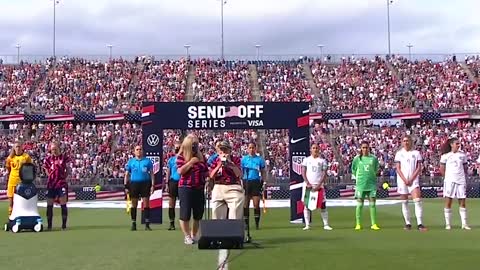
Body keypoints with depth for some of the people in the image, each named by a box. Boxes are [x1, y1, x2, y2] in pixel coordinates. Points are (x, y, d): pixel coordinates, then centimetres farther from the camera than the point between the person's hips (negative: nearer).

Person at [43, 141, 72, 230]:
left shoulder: (65, 157, 0)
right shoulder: (48, 159, 7)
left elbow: (68, 169, 6)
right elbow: (46, 170, 17)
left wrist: (64, 177, -2)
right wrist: (52, 177, 6)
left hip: (62, 183, -3)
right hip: (51, 184, 3)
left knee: (63, 204, -4)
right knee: (49, 204, 5)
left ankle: (64, 224, 2)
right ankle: (49, 225, 14)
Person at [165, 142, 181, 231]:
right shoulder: (171, 159, 9)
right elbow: (168, 172, 11)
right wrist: (167, 183, 5)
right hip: (173, 181, 2)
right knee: (171, 203, 2)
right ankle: (172, 223, 9)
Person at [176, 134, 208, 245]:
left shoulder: (201, 156, 11)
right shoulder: (181, 156, -3)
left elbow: (206, 171, 19)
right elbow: (180, 171, -16)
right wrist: (191, 162, -15)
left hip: (199, 188, 5)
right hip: (185, 188, -5)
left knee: (198, 214, 10)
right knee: (185, 213, -1)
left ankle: (194, 235, 25)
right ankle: (187, 236, 11)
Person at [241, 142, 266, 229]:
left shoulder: (260, 159, 6)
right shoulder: (244, 159, 7)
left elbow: (263, 172, 10)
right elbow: (240, 172, 9)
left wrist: (262, 182, 1)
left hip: (256, 182, -1)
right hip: (246, 182, 1)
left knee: (256, 204, -3)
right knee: (245, 204, 2)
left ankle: (257, 223, 3)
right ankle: (246, 223, 9)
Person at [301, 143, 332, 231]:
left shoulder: (322, 161, 7)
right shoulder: (306, 160, 8)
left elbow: (324, 174, 2)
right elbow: (303, 172, 3)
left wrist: (319, 185, -10)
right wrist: (307, 183, -10)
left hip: (319, 186, 0)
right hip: (308, 185, 0)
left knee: (323, 205, -2)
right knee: (306, 205, 0)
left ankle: (326, 224, 4)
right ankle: (307, 225, 5)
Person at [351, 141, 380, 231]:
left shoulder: (374, 158, 3)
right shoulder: (357, 158, 1)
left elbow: (376, 170, 15)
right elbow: (353, 170, 11)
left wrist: (371, 175, 8)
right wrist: (359, 177, 8)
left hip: (371, 184, 1)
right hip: (360, 184, -1)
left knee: (372, 204, 1)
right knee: (359, 204, 1)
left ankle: (374, 224, 6)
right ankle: (358, 224, 8)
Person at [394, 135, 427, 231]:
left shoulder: (416, 153, 6)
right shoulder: (399, 153, 6)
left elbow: (419, 168, 1)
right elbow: (398, 168, 1)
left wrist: (411, 179, -9)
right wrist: (405, 180, -10)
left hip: (413, 180, -1)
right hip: (402, 181, 1)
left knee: (417, 201, -12)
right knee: (404, 202, 4)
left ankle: (419, 224, -13)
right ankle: (407, 223, 11)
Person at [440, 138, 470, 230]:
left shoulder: (462, 155, 9)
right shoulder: (445, 156, 1)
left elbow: (465, 168, 15)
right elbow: (442, 169, 5)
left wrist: (465, 178, 5)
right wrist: (447, 177, -1)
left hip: (461, 181, 3)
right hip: (449, 181, -3)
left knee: (462, 202, 2)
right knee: (448, 202, -2)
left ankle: (464, 223, 6)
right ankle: (448, 224, 4)